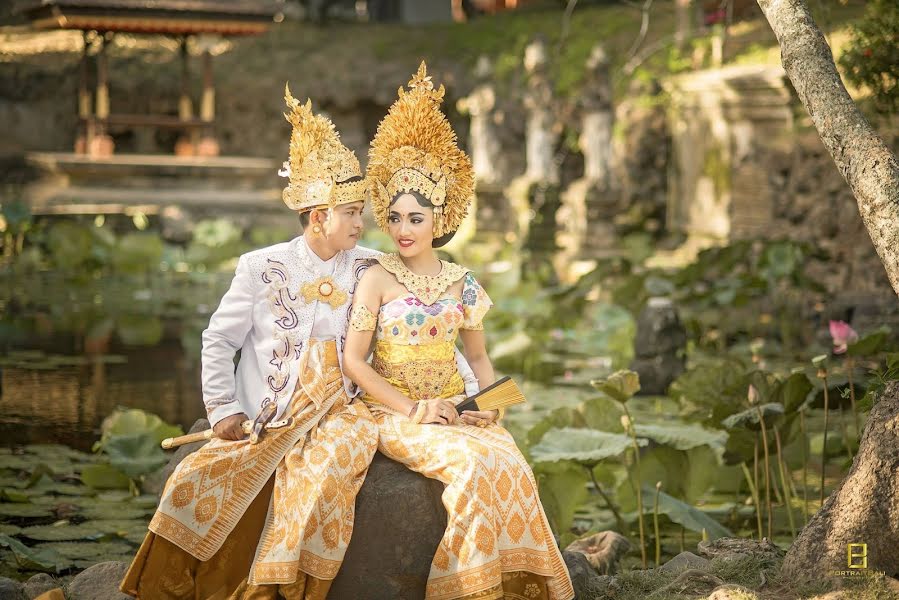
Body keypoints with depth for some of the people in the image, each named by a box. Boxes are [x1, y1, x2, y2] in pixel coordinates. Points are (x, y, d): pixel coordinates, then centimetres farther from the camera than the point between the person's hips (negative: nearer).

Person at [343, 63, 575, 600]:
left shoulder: (460, 282, 9)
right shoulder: (378, 278, -3)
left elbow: (478, 357, 18)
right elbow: (354, 361, -7)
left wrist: (490, 404, -2)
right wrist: (413, 409, -13)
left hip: (456, 410, 4)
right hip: (396, 413, -4)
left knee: (512, 465, -23)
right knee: (472, 464, -29)